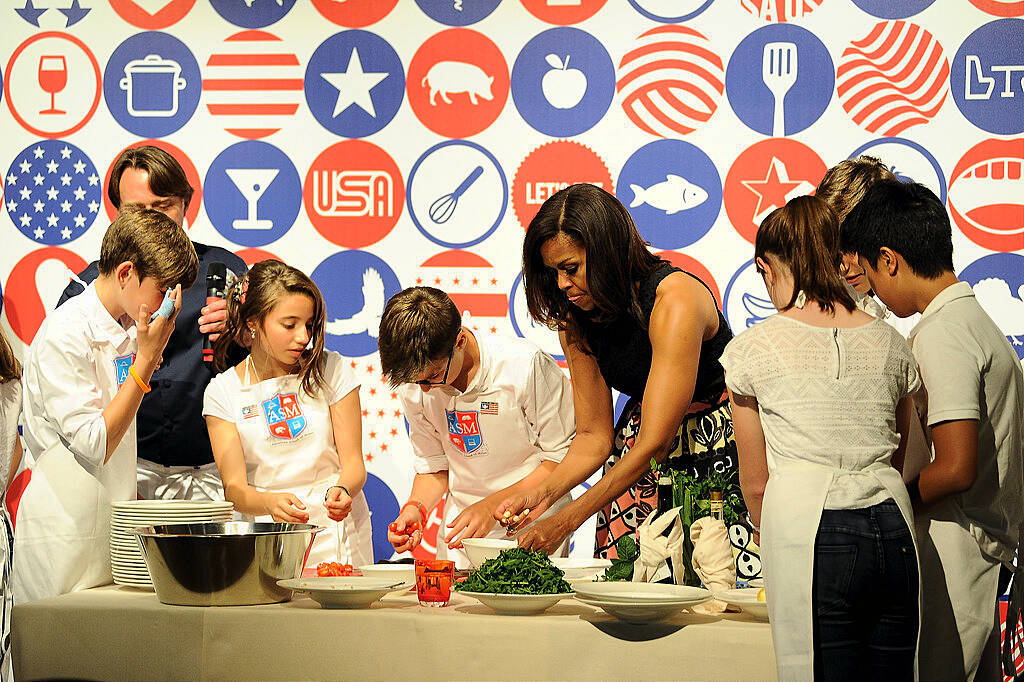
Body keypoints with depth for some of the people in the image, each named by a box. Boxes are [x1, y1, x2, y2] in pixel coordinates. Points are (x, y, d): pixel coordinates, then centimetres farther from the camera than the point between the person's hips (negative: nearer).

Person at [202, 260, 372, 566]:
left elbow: (353, 462, 2)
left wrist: (341, 491, -21)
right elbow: (234, 487, -5)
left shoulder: (331, 371, 4)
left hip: (335, 535, 0)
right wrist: (270, 503, -27)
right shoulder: (223, 392, 2)